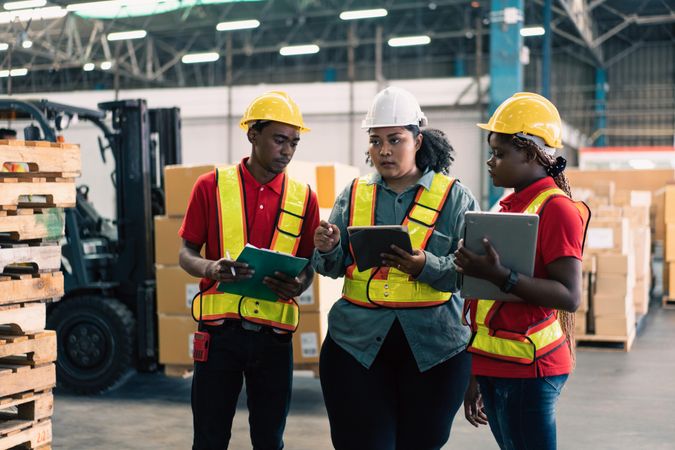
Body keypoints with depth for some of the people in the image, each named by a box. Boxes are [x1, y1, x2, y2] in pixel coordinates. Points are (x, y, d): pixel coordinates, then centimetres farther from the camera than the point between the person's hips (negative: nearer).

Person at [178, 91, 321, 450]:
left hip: (274, 335, 2)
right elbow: (186, 254, 4)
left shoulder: (303, 198, 5)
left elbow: (308, 263, 11)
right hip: (220, 330, -2)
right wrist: (211, 268, -19)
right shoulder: (211, 186, 0)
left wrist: (298, 285, -12)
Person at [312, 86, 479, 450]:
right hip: (356, 342, 2)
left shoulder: (454, 197, 1)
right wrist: (328, 250, -14)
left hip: (434, 347, -1)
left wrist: (424, 266, -25)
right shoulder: (354, 194, 10)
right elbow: (332, 267, 8)